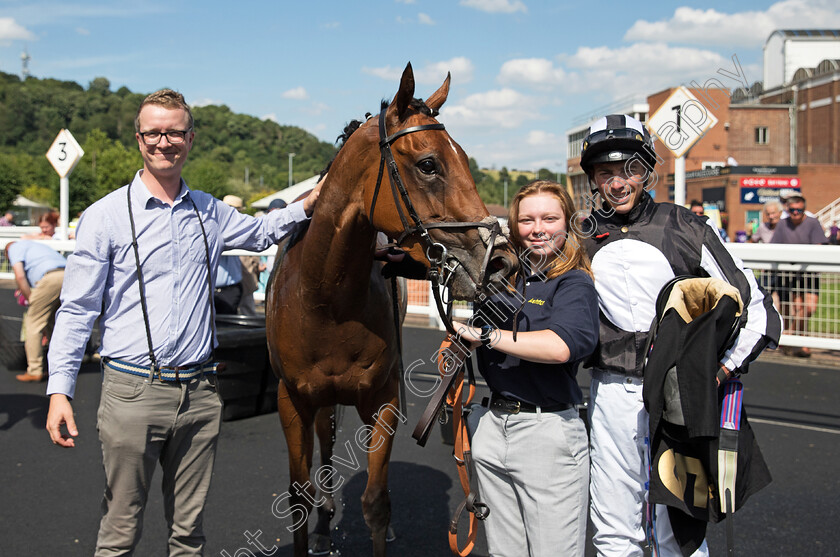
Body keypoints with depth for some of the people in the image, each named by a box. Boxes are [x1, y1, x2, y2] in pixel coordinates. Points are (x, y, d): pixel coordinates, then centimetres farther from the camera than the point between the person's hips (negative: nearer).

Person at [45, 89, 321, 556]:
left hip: (200, 391, 4)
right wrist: (59, 390, -10)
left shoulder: (210, 213, 9)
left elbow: (261, 232, 31)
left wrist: (309, 204, 17)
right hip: (133, 392, -3)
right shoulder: (106, 216, -3)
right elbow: (77, 310, -3)